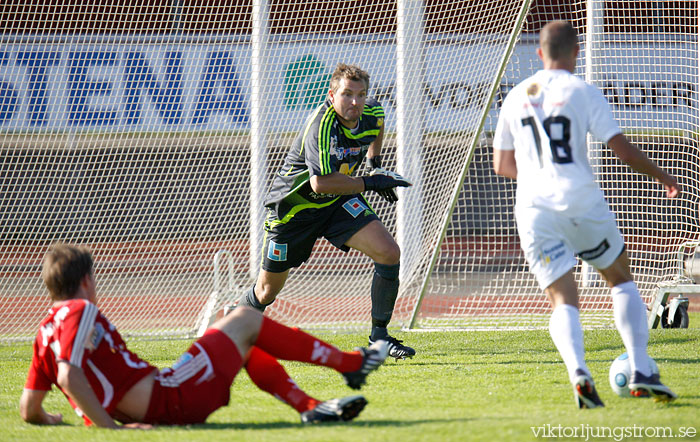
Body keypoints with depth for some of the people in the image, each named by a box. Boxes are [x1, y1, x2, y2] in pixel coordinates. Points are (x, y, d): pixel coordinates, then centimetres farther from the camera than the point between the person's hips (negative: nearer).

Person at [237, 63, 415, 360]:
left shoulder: (372, 114, -9)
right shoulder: (322, 124, -32)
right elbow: (321, 182, -40)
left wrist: (374, 162, 10)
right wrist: (370, 183, -32)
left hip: (338, 202, 5)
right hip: (293, 206, -5)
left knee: (389, 253, -17)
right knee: (267, 292, 6)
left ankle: (379, 336, -4)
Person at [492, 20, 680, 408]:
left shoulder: (515, 97, 12)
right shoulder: (583, 93, 0)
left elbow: (502, 165, 19)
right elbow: (621, 148, -4)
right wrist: (663, 178, 10)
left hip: (533, 208, 2)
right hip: (582, 203, -2)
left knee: (563, 301, 0)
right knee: (621, 280, 17)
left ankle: (577, 371, -28)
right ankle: (640, 372, 6)